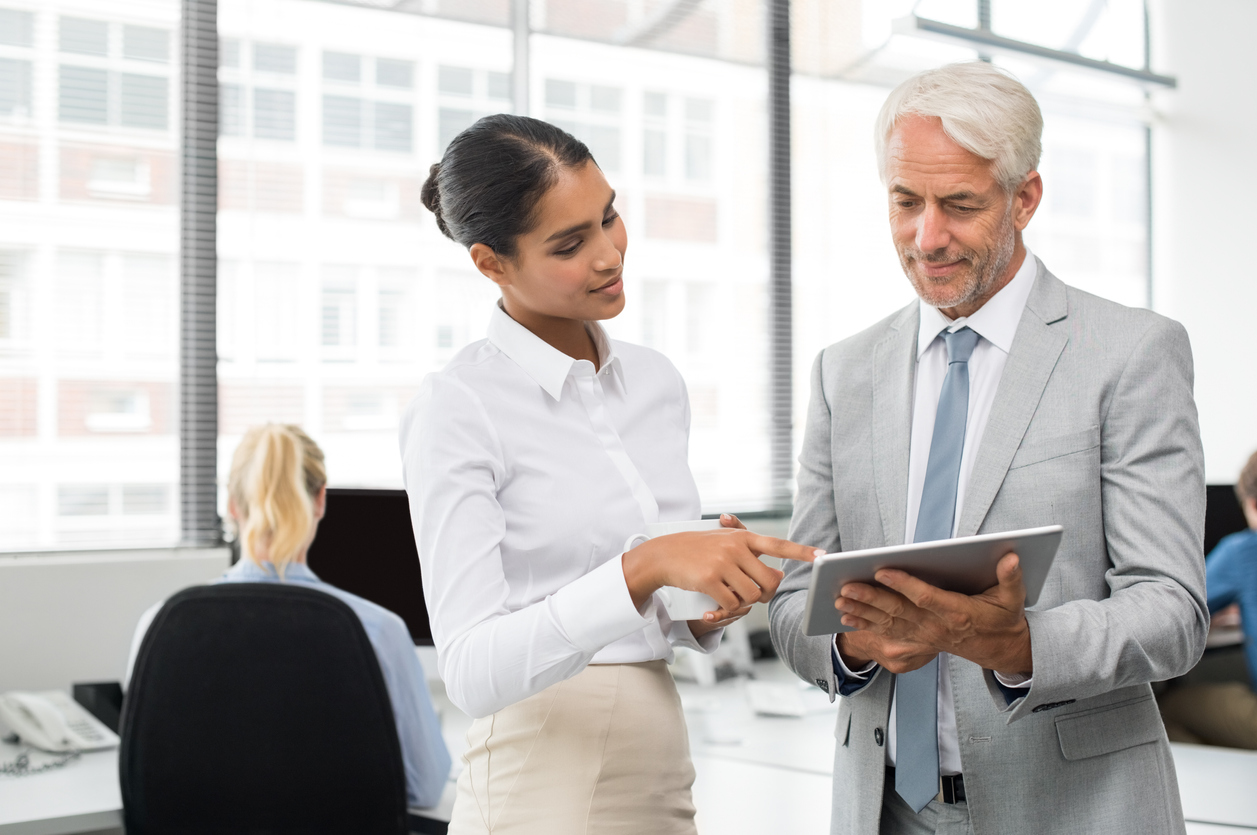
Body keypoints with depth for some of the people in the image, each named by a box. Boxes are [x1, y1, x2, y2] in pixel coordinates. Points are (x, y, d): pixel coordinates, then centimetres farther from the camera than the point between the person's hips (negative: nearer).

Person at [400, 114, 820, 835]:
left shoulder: (658, 382, 7)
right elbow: (473, 672, -21)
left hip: (663, 776, 6)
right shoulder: (457, 411, -12)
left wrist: (710, 610, -5)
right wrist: (643, 567, -31)